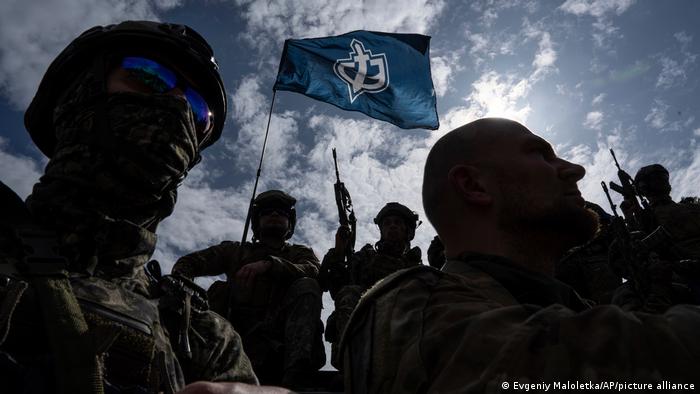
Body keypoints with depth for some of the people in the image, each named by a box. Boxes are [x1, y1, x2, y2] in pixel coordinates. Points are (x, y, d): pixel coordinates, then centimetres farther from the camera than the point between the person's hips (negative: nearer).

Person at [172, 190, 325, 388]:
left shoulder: (300, 253, 24)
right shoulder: (236, 251, 27)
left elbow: (313, 272, -1)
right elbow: (189, 262, 17)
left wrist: (269, 264, -19)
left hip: (277, 330, -1)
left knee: (306, 286, -23)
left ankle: (294, 376, -41)